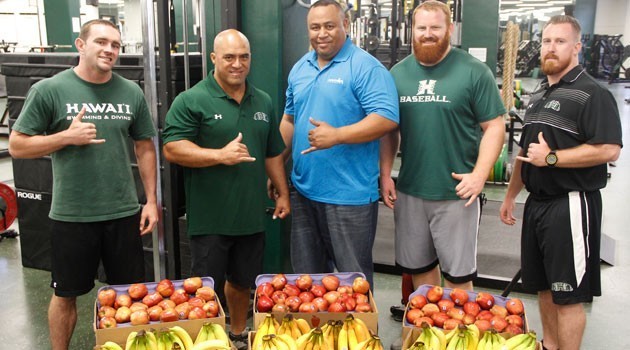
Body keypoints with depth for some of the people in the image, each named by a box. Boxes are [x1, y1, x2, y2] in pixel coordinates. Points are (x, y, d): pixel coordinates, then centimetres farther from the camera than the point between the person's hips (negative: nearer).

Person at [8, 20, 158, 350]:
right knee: (66, 294, 14)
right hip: (71, 215, -2)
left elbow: (145, 147, 9)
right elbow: (17, 146, -3)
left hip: (124, 212, 3)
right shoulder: (49, 90, -7)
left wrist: (151, 200, 4)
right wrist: (67, 137, -17)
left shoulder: (131, 92, 2)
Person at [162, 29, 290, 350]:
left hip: (251, 215, 5)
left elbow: (273, 154, 17)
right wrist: (221, 155, -23)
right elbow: (172, 149, -15)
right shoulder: (191, 101, -8)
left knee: (242, 282, 19)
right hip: (210, 218, -5)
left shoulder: (263, 102, 10)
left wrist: (283, 193, 14)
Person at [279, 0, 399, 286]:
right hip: (303, 190, 7)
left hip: (349, 195, -7)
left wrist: (337, 135, -27)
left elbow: (387, 118, -19)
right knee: (307, 275, 20)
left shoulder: (364, 67, -11)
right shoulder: (299, 69, 11)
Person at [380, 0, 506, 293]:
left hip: (456, 193, -4)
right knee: (418, 266, 16)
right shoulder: (398, 73, 7)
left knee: (457, 273, 6)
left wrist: (479, 175, -15)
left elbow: (494, 127, -4)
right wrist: (385, 175, 3)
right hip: (409, 191, 4)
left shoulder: (474, 72, -5)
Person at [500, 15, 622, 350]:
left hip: (571, 204, -8)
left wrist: (551, 157, -17)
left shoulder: (592, 94, -10)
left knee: (568, 295, -1)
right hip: (537, 202, 8)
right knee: (544, 286, 17)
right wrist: (510, 195, 21)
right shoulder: (538, 95, 15)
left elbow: (609, 149, -22)